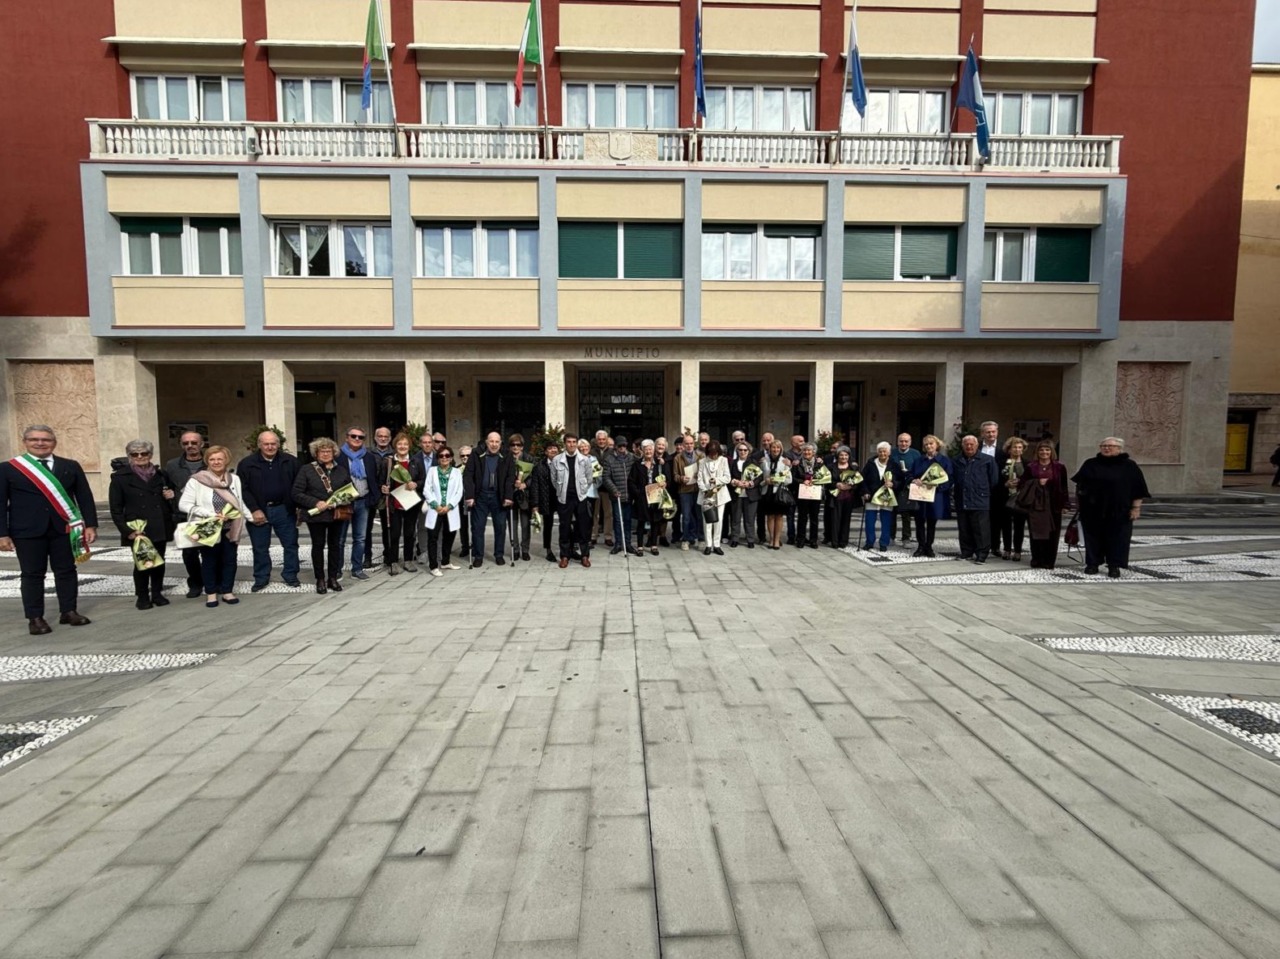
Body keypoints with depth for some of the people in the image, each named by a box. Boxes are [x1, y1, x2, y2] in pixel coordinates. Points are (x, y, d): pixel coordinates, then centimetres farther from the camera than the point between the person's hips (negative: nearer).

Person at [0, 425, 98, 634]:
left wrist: (90, 525, -2)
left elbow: (85, 497, 5)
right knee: (32, 574, 5)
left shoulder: (71, 466, 6)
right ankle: (35, 618, 13)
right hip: (27, 530, -1)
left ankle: (69, 612, 18)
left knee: (66, 570, 8)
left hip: (63, 528, 1)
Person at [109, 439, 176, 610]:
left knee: (159, 561, 9)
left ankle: (157, 593, 20)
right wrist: (126, 530, -13)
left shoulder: (160, 474, 10)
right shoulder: (120, 477, -2)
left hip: (160, 527, 4)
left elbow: (171, 491, 27)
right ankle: (142, 596, 14)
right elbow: (115, 508, -4)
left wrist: (171, 495, 1)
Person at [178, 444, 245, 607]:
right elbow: (184, 504, -12)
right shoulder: (196, 480, -8)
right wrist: (210, 514, -19)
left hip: (230, 529, 3)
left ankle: (227, 591, 21)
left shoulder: (235, 479, 4)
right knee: (209, 561, 9)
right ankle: (211, 593, 20)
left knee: (229, 560, 8)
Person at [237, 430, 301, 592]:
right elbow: (242, 489, -5)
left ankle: (290, 576, 20)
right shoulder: (246, 464, -2)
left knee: (291, 544, 6)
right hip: (258, 511, -1)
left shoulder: (290, 461, 1)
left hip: (284, 510, 1)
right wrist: (254, 510, -13)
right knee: (260, 548, 10)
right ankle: (261, 579, 23)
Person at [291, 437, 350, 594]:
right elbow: (297, 493, -7)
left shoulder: (342, 470, 7)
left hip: (337, 514, 3)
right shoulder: (307, 470, -3)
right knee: (318, 546, 6)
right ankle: (320, 579, 16)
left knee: (335, 545, 10)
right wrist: (316, 503, -18)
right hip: (316, 515, -3)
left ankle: (333, 578, 20)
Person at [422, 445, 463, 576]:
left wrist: (449, 506, -11)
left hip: (450, 510, 1)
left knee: (449, 537, 9)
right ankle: (433, 566, -4)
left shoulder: (457, 471, 8)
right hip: (435, 510, -1)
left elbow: (459, 492, 1)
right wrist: (436, 505, -12)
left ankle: (445, 562, 24)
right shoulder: (432, 470, 8)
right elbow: (427, 490, 1)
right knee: (433, 537, -6)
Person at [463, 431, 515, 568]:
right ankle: (478, 556, 16)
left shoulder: (507, 458, 2)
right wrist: (469, 495, -13)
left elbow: (511, 478, -3)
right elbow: (468, 476, -4)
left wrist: (509, 496, -12)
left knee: (500, 527, 7)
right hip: (480, 496, 0)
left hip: (499, 497, 0)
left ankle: (499, 555, 20)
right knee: (477, 527, 5)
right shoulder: (476, 456, 0)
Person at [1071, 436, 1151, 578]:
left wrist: (1136, 507, -7)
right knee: (1093, 537, 7)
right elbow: (1079, 484, 13)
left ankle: (1114, 566, 11)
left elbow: (1138, 489, -2)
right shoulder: (1090, 464, 6)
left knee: (1117, 538, 2)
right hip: (1092, 509, 2)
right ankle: (1092, 563, 16)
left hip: (1119, 511, -2)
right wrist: (1079, 499, 8)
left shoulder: (1129, 466, 0)